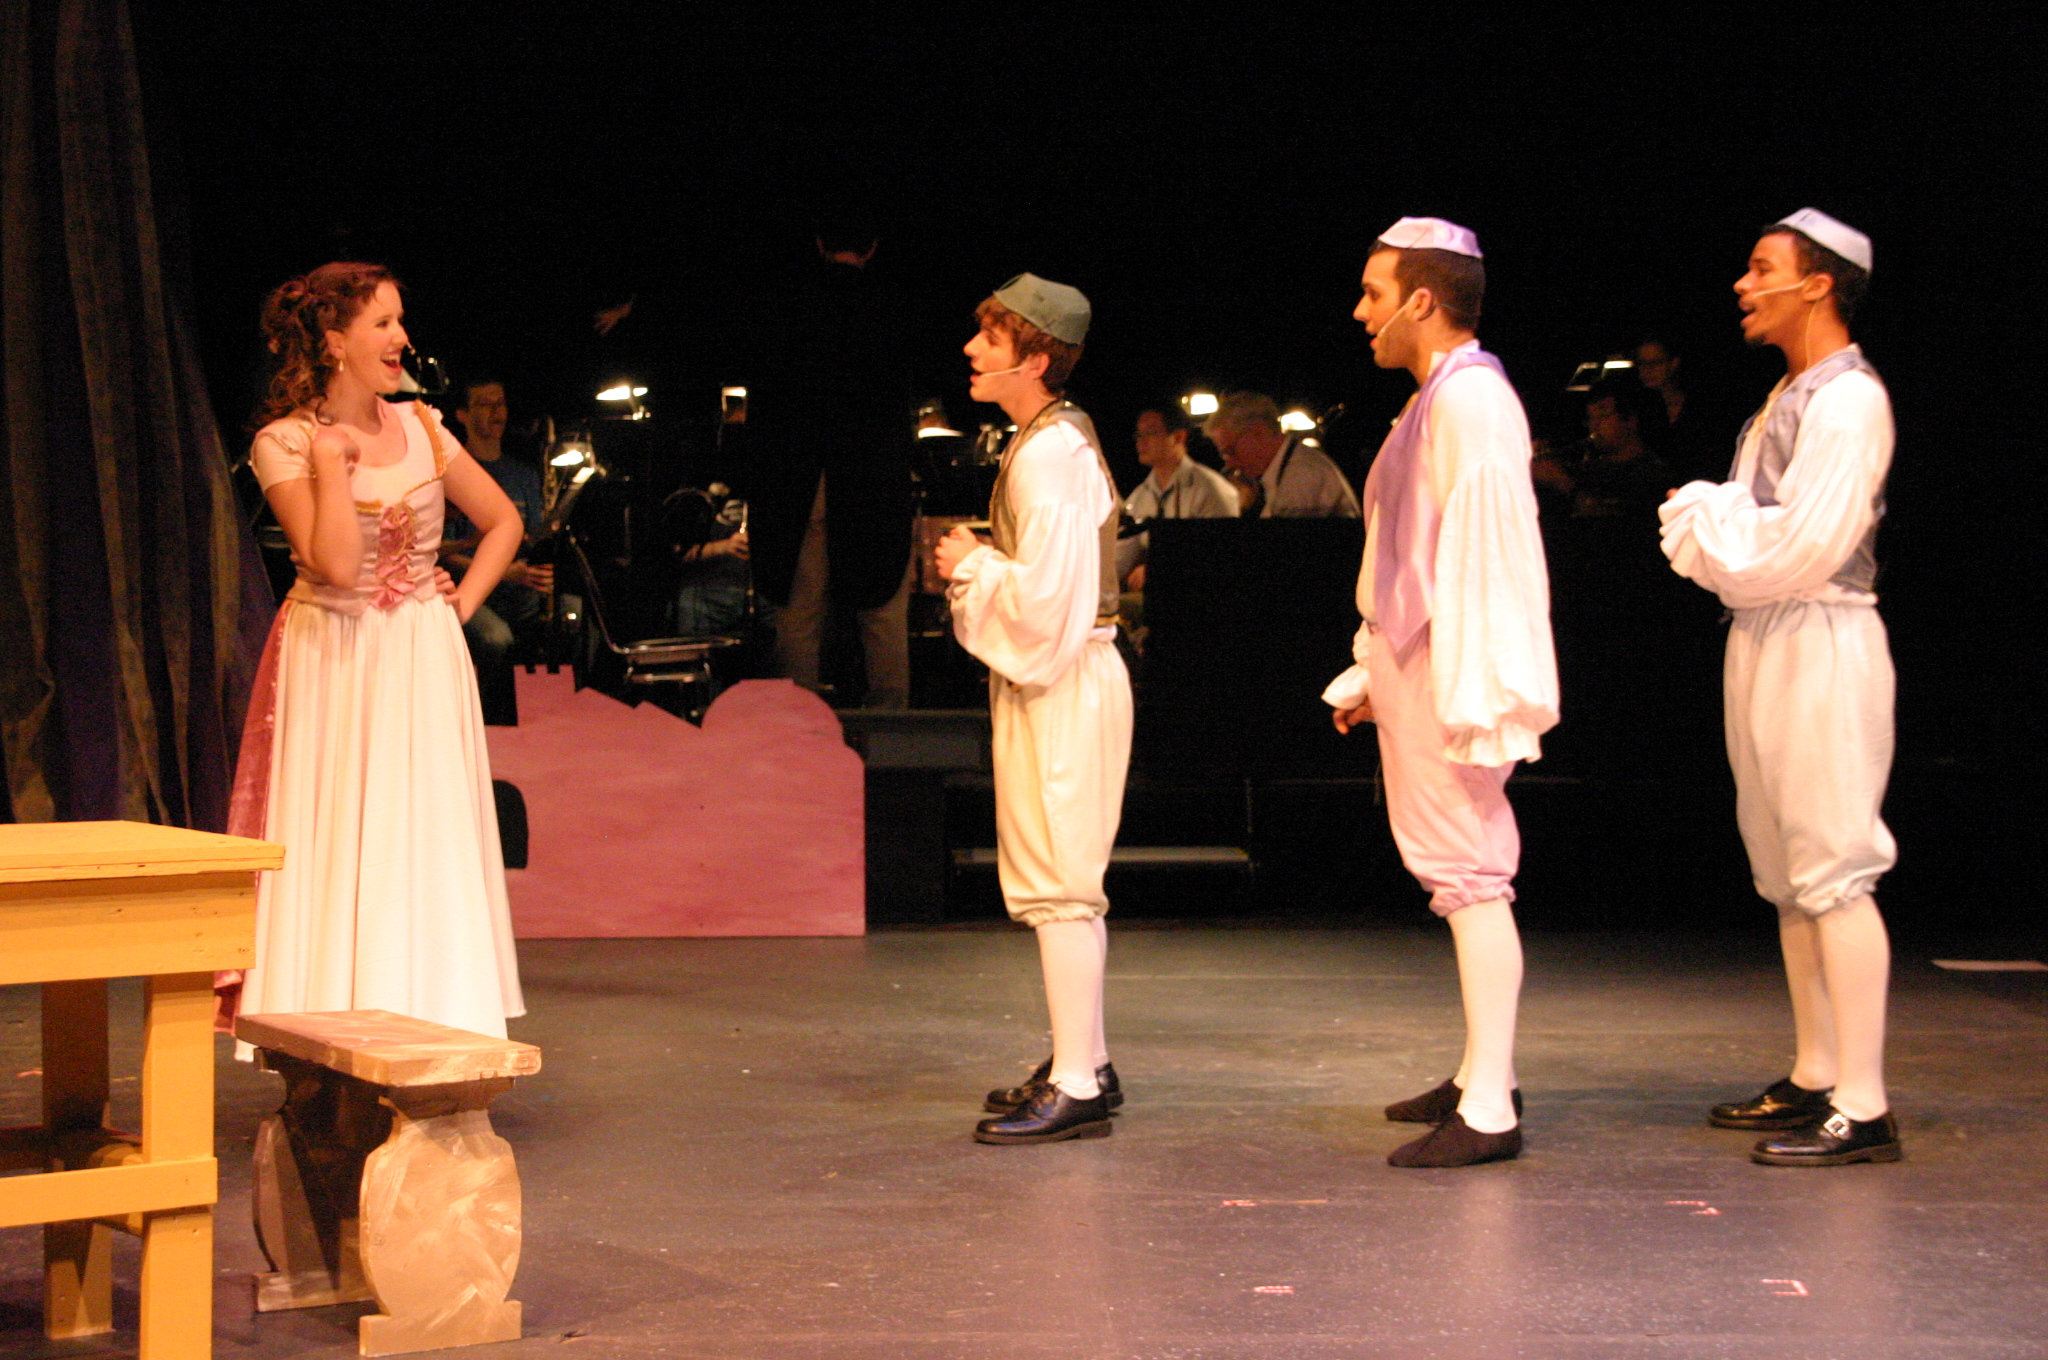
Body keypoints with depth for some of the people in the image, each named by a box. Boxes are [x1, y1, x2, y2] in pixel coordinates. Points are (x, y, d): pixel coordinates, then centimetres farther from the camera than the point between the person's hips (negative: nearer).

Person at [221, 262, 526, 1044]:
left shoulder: (420, 428, 6)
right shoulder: (285, 442, -7)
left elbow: (503, 521, 17)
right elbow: (336, 564, -20)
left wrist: (465, 601, 6)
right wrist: (333, 459, -17)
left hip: (423, 664, 4)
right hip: (333, 665, -4)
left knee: (425, 848, 3)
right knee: (334, 853, -4)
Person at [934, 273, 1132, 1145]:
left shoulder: (1048, 454, -18)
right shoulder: (1056, 438, 14)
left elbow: (1046, 595, -24)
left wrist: (973, 567, -10)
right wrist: (981, 565, 9)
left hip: (1061, 684, -11)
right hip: (1054, 676, 11)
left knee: (1058, 885, -7)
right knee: (1059, 885, 17)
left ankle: (1076, 1089, -2)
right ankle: (1084, 1064, 26)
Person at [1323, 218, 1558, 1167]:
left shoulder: (1471, 400, -15)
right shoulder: (1436, 400, 17)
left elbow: (1490, 553, -21)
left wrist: (1474, 696, -25)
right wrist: (1373, 673, 22)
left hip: (1451, 674, -10)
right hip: (1417, 666, 10)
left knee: (1468, 872, -9)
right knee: (1459, 873, 14)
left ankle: (1489, 1110, -8)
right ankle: (1483, 1077, 22)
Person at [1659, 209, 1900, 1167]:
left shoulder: (1847, 399, -13)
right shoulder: (1790, 396, 18)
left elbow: (1806, 544, -20)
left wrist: (1705, 523, -6)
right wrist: (1708, 518, -1)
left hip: (1819, 645, -10)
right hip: (1766, 639, 10)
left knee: (1833, 869, -10)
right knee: (1789, 871, 13)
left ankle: (1862, 1107, -9)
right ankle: (1814, 1078, 21)